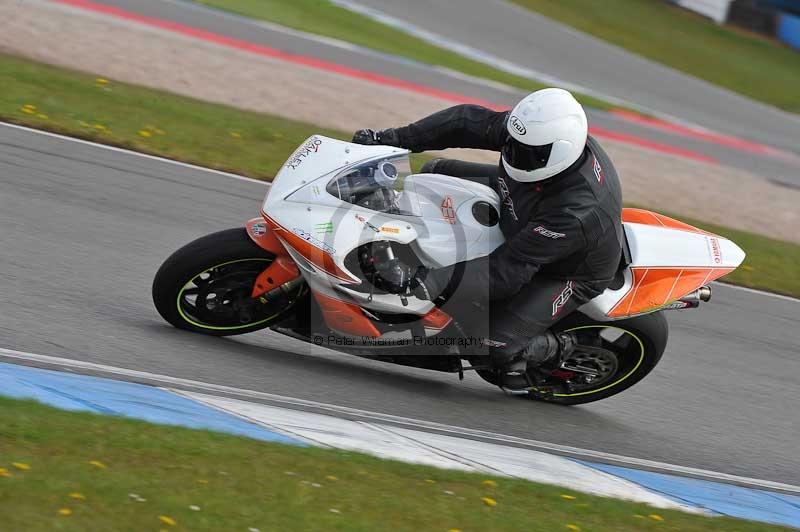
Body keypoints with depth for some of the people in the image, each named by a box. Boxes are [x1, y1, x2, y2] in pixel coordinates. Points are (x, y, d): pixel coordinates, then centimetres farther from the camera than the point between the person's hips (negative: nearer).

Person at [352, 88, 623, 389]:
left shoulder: (577, 214, -45)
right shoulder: (532, 133, -28)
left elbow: (510, 269, -41)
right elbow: (468, 122, -18)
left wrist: (437, 282, -47)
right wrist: (393, 138, -22)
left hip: (566, 270, -7)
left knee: (495, 342, -18)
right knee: (436, 172, 3)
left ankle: (552, 349, 14)